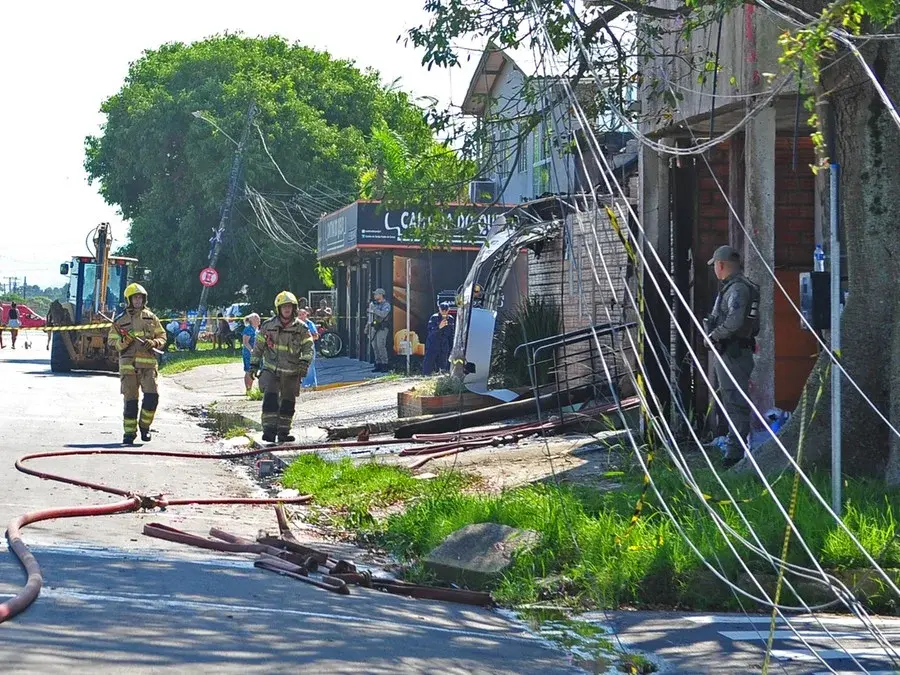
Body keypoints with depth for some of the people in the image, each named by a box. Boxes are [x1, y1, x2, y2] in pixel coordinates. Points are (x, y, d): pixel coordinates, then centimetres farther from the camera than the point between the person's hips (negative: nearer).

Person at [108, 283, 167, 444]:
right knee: (130, 399, 0)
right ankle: (129, 432, 8)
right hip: (128, 364, -1)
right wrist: (123, 342, -12)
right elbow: (112, 341, 9)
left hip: (148, 363, 1)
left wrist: (154, 343, -7)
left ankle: (145, 425, 9)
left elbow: (162, 337, 14)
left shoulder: (151, 317, 12)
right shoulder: (120, 320, 8)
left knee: (152, 395, -12)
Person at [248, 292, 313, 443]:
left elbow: (308, 347, -4)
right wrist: (254, 364, 6)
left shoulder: (301, 328, -1)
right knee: (270, 398, -18)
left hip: (291, 373, 2)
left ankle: (283, 432, 20)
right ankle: (269, 430, -20)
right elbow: (258, 346, 8)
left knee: (288, 403, 8)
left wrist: (304, 362, -21)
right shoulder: (268, 326, 0)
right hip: (271, 370, -1)